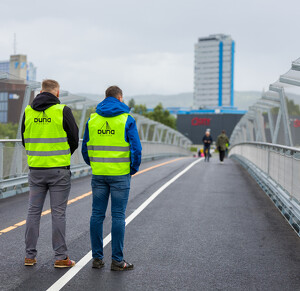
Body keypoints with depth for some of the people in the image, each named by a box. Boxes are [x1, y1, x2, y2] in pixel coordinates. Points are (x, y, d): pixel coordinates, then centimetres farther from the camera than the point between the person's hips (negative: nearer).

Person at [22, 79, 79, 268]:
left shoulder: (28, 111, 5)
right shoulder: (63, 111, -8)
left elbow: (25, 140, 11)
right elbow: (74, 139, -2)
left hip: (35, 169, 4)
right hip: (59, 170, -3)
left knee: (34, 212, 11)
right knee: (58, 213, 2)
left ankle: (30, 256, 15)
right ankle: (61, 257, 7)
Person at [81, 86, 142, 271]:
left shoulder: (92, 119, 7)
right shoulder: (127, 119, -4)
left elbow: (85, 148, 9)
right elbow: (136, 149, -8)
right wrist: (133, 169, 7)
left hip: (98, 174, 3)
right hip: (120, 174, -3)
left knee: (97, 215, 8)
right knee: (118, 216, 0)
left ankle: (97, 258, 12)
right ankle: (117, 260, 4)